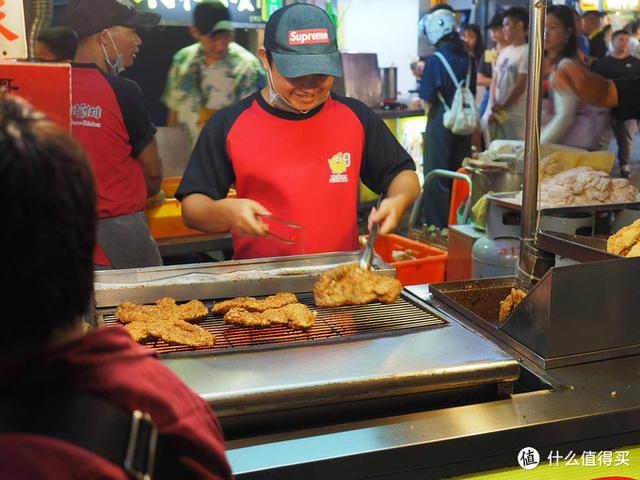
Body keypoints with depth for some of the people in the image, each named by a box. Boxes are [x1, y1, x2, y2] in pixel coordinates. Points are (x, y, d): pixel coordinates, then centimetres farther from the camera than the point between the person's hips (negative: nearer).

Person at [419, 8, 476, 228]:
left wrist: (428, 111, 6)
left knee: (436, 177, 5)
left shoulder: (434, 61, -15)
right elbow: (472, 94, 11)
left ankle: (437, 225, 10)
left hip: (441, 123, -6)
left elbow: (428, 102, -13)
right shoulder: (468, 59, 3)